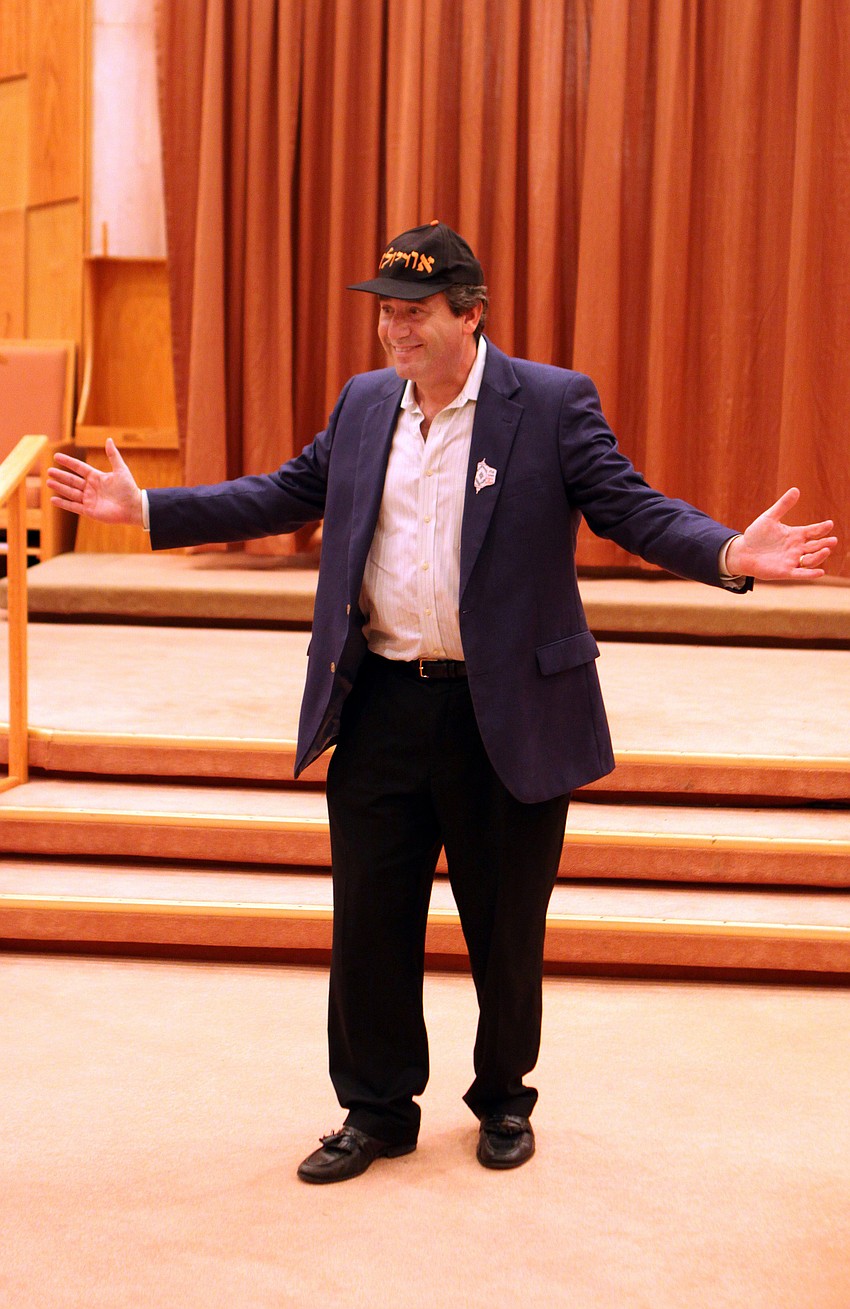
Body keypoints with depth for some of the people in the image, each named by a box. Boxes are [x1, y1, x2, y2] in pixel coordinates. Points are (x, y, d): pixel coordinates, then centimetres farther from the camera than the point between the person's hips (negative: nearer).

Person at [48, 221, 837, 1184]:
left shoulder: (553, 404, -6)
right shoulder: (364, 402, 8)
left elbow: (630, 508, -10)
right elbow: (289, 493, 16)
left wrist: (730, 554, -29)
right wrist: (146, 510, 13)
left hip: (506, 716, -4)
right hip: (380, 707, 4)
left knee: (505, 927, 11)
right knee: (369, 920, 10)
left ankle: (504, 1099, 33)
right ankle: (376, 1109, 27)